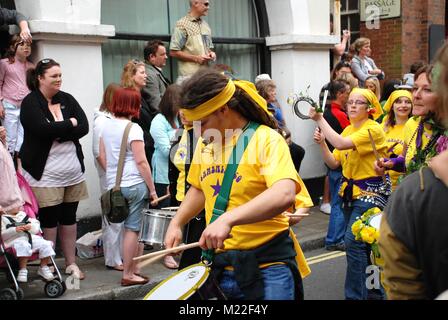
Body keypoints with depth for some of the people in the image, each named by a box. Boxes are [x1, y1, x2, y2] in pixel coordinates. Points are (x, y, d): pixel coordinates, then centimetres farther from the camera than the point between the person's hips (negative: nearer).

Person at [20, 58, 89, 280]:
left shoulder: (67, 99, 8)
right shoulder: (30, 103, -7)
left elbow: (84, 127, -3)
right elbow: (44, 129, -23)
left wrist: (59, 134, -16)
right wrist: (70, 123, -10)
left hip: (72, 171, 5)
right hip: (45, 173, -5)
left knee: (69, 218, 13)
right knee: (48, 220, 2)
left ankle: (71, 263, 24)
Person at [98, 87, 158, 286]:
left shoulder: (107, 127, 10)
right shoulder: (133, 129, -11)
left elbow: (102, 157, 13)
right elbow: (141, 161, -14)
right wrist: (152, 189, -10)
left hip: (114, 186, 7)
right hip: (134, 185, -7)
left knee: (132, 227, 16)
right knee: (132, 229, 1)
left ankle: (134, 268, 23)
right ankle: (128, 275, 8)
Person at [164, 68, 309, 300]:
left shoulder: (266, 140, -15)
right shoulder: (205, 143, 6)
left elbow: (284, 195, -31)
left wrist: (228, 219, -40)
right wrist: (176, 223, 8)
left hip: (267, 265, -6)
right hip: (219, 264, 6)